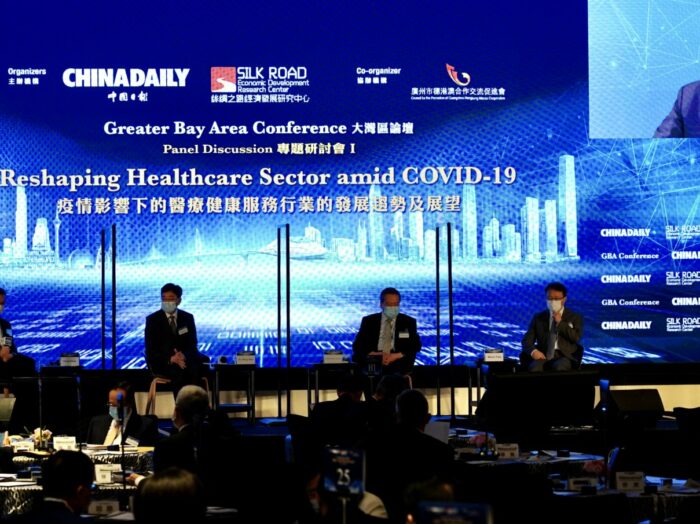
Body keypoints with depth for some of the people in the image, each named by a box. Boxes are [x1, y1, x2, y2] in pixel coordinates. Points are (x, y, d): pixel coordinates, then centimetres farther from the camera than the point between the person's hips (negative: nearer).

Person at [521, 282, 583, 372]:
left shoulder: (575, 317, 13)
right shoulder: (538, 318, 18)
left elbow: (576, 337, -2)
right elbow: (527, 340, 12)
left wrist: (560, 323, -5)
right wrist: (533, 351, -11)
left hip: (564, 356, -1)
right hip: (543, 356, 1)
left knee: (559, 367, -38)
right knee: (534, 367, -35)